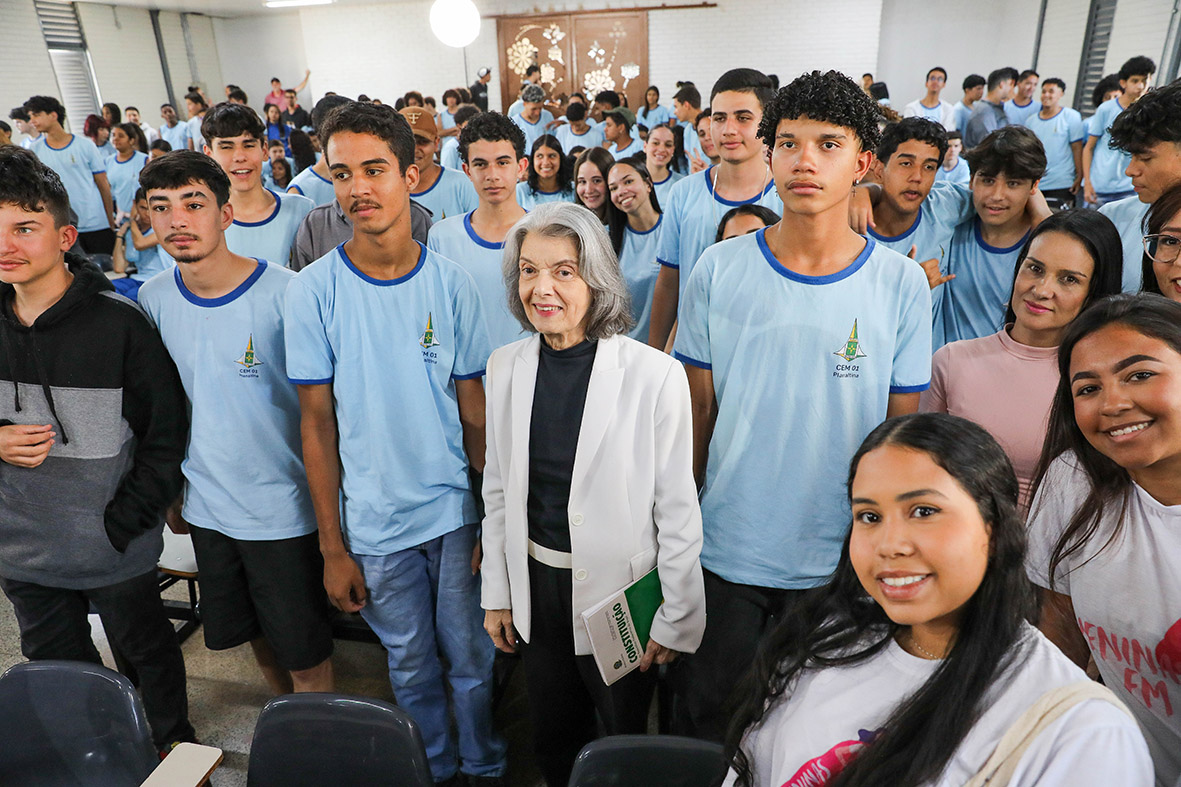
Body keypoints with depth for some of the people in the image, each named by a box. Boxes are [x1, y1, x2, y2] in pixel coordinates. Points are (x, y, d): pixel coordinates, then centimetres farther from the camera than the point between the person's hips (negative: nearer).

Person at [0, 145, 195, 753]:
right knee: (56, 671, 23)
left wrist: (125, 522, -15)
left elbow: (167, 433, -13)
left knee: (147, 655, 17)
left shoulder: (118, 322, -17)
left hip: (117, 548, -4)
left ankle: (174, 743, 43)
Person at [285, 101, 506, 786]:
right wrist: (332, 547, -3)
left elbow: (474, 411, -2)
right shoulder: (313, 291, -9)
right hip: (374, 522, 0)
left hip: (457, 510, 0)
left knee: (471, 656, 14)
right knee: (411, 663, 18)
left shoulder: (452, 283, -7)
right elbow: (318, 424, -5)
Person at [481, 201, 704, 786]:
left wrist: (677, 619, -7)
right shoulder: (505, 366, -3)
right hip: (536, 585, 4)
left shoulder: (654, 375, -18)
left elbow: (677, 509, -12)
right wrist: (496, 592, 8)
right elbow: (498, 490, 6)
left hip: (621, 589, -4)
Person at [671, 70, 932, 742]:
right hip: (725, 554, 1)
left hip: (843, 561, 0)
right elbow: (699, 410, 0)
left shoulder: (903, 284, -6)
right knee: (709, 715, 20)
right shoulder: (718, 270, -6)